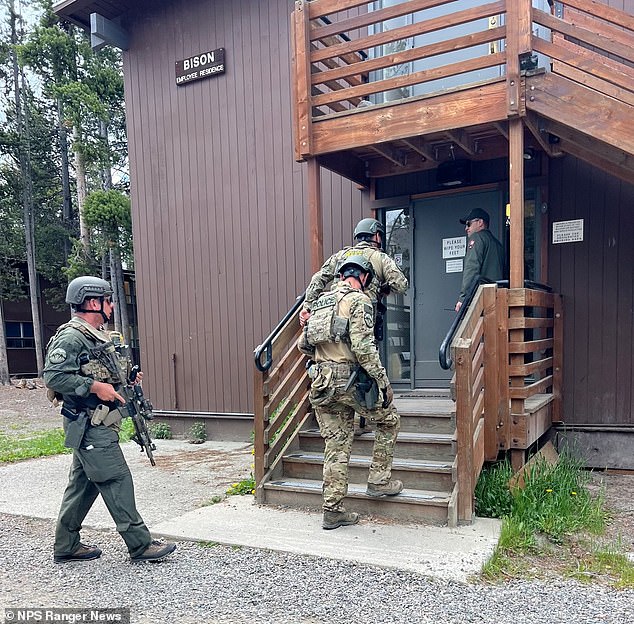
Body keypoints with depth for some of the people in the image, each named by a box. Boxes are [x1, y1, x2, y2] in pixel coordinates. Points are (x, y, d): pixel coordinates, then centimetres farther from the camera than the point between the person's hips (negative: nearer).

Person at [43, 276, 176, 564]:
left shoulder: (96, 336, 15)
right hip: (89, 425, -10)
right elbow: (53, 376, -22)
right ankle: (140, 545, 2)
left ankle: (66, 547, 26)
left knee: (83, 484, 15)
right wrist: (95, 387, -23)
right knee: (118, 481, -6)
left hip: (96, 425, 10)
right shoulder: (71, 337, -15)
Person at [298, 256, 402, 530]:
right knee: (389, 420, 18)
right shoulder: (359, 300, -6)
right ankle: (379, 480, 20)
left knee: (336, 446, 12)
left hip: (321, 383, 7)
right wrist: (384, 382, -11)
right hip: (350, 381, -7)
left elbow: (303, 344, 17)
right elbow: (364, 347, -17)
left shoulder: (321, 302, 16)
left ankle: (332, 511, 16)